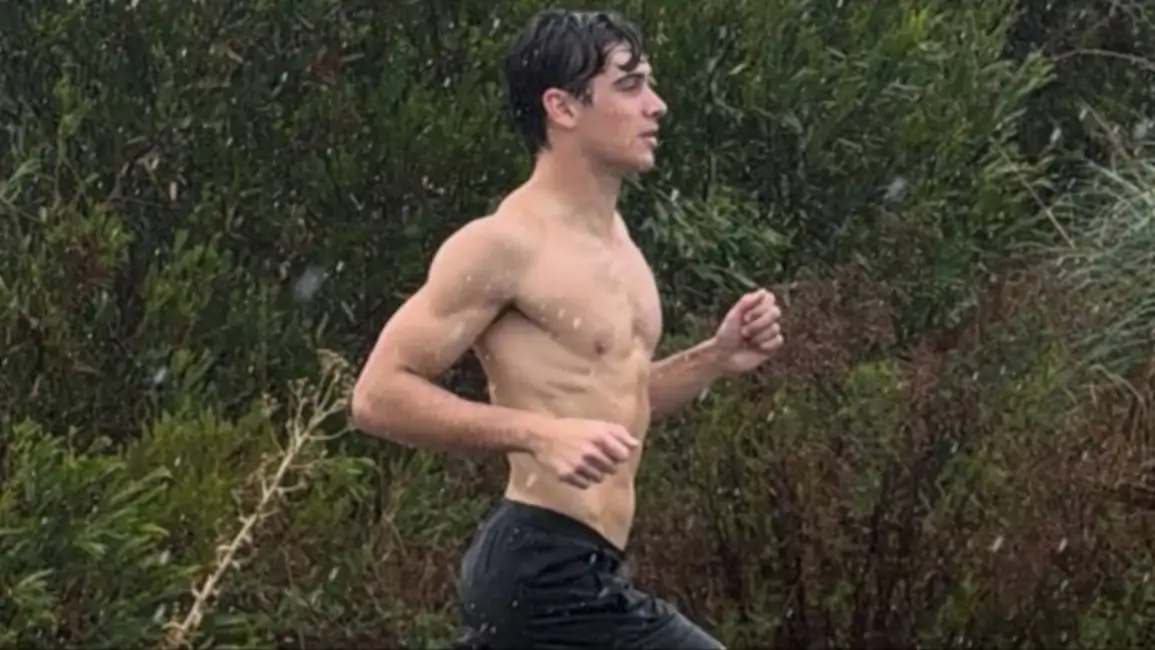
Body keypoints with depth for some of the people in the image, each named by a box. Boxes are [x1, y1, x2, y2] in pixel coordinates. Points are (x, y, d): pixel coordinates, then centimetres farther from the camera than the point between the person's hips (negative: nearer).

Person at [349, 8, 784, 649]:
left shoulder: (612, 236, 17)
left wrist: (716, 358, 10)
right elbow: (379, 395, -15)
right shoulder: (506, 243, -12)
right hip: (545, 571, -10)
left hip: (578, 572, 10)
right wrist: (540, 436, -25)